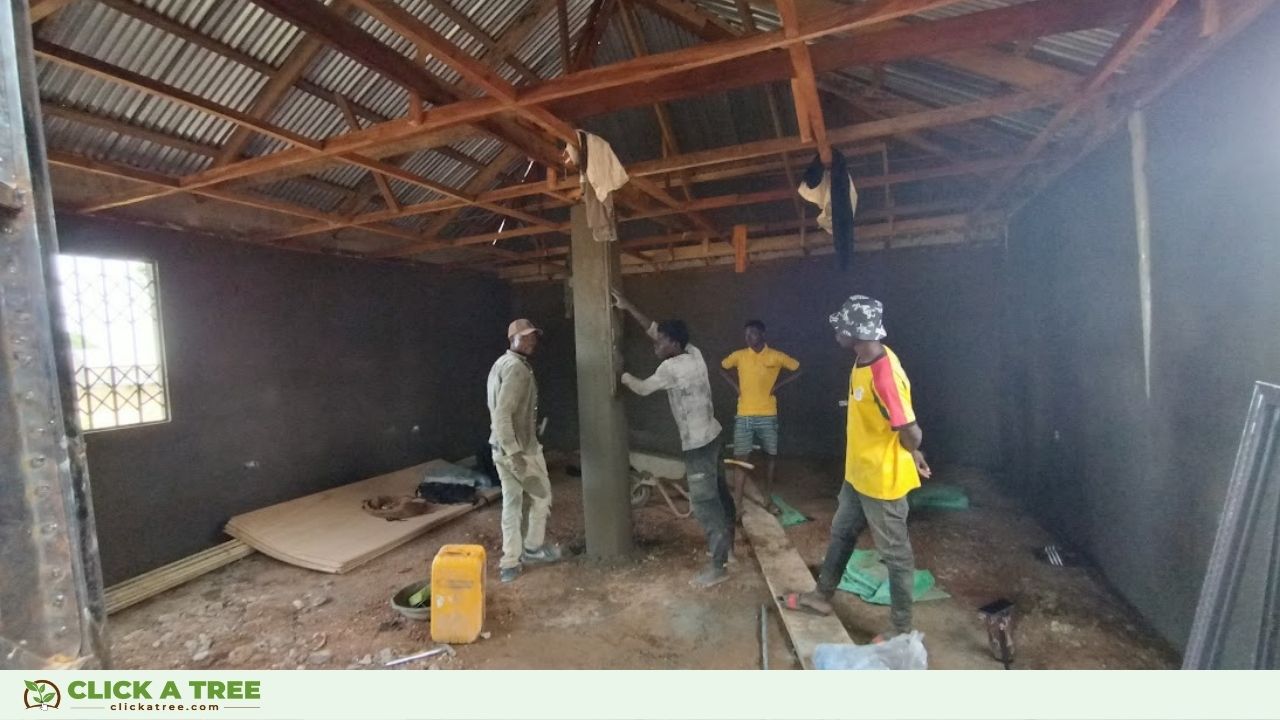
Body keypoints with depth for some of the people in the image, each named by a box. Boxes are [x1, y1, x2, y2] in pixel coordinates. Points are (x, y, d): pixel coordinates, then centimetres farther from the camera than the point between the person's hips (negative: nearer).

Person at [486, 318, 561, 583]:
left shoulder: (502, 363, 12)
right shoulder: (517, 368, -20)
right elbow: (502, 414, -26)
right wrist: (514, 452, -26)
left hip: (502, 447, 9)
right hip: (520, 447, -9)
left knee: (511, 502, 14)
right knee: (541, 495, 13)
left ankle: (510, 563, 23)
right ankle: (533, 547, 30)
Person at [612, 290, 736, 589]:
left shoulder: (672, 367, -21)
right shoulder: (693, 353, 3)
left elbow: (642, 388, -6)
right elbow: (654, 329, 11)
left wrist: (620, 373, 9)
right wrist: (629, 307, 11)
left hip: (697, 444, -9)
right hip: (710, 435, 9)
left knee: (704, 502, -1)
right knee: (719, 493, 21)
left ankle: (719, 566, 8)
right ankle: (727, 545, 38)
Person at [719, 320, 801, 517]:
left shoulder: (776, 356, -4)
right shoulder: (738, 355, 0)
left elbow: (797, 370, 7)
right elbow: (722, 368, 16)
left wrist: (778, 385, -3)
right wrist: (735, 385, 3)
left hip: (768, 416, 0)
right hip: (744, 416, 0)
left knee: (771, 456, 10)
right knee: (741, 457, -1)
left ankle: (768, 499, 27)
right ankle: (737, 502, 7)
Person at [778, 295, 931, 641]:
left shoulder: (884, 376, -32)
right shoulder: (864, 359, -1)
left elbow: (911, 433, -30)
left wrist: (912, 455, -8)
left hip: (883, 480, -9)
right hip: (857, 474, 10)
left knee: (895, 554, 10)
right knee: (841, 533, 23)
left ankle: (901, 630, 30)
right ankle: (823, 596, 42)